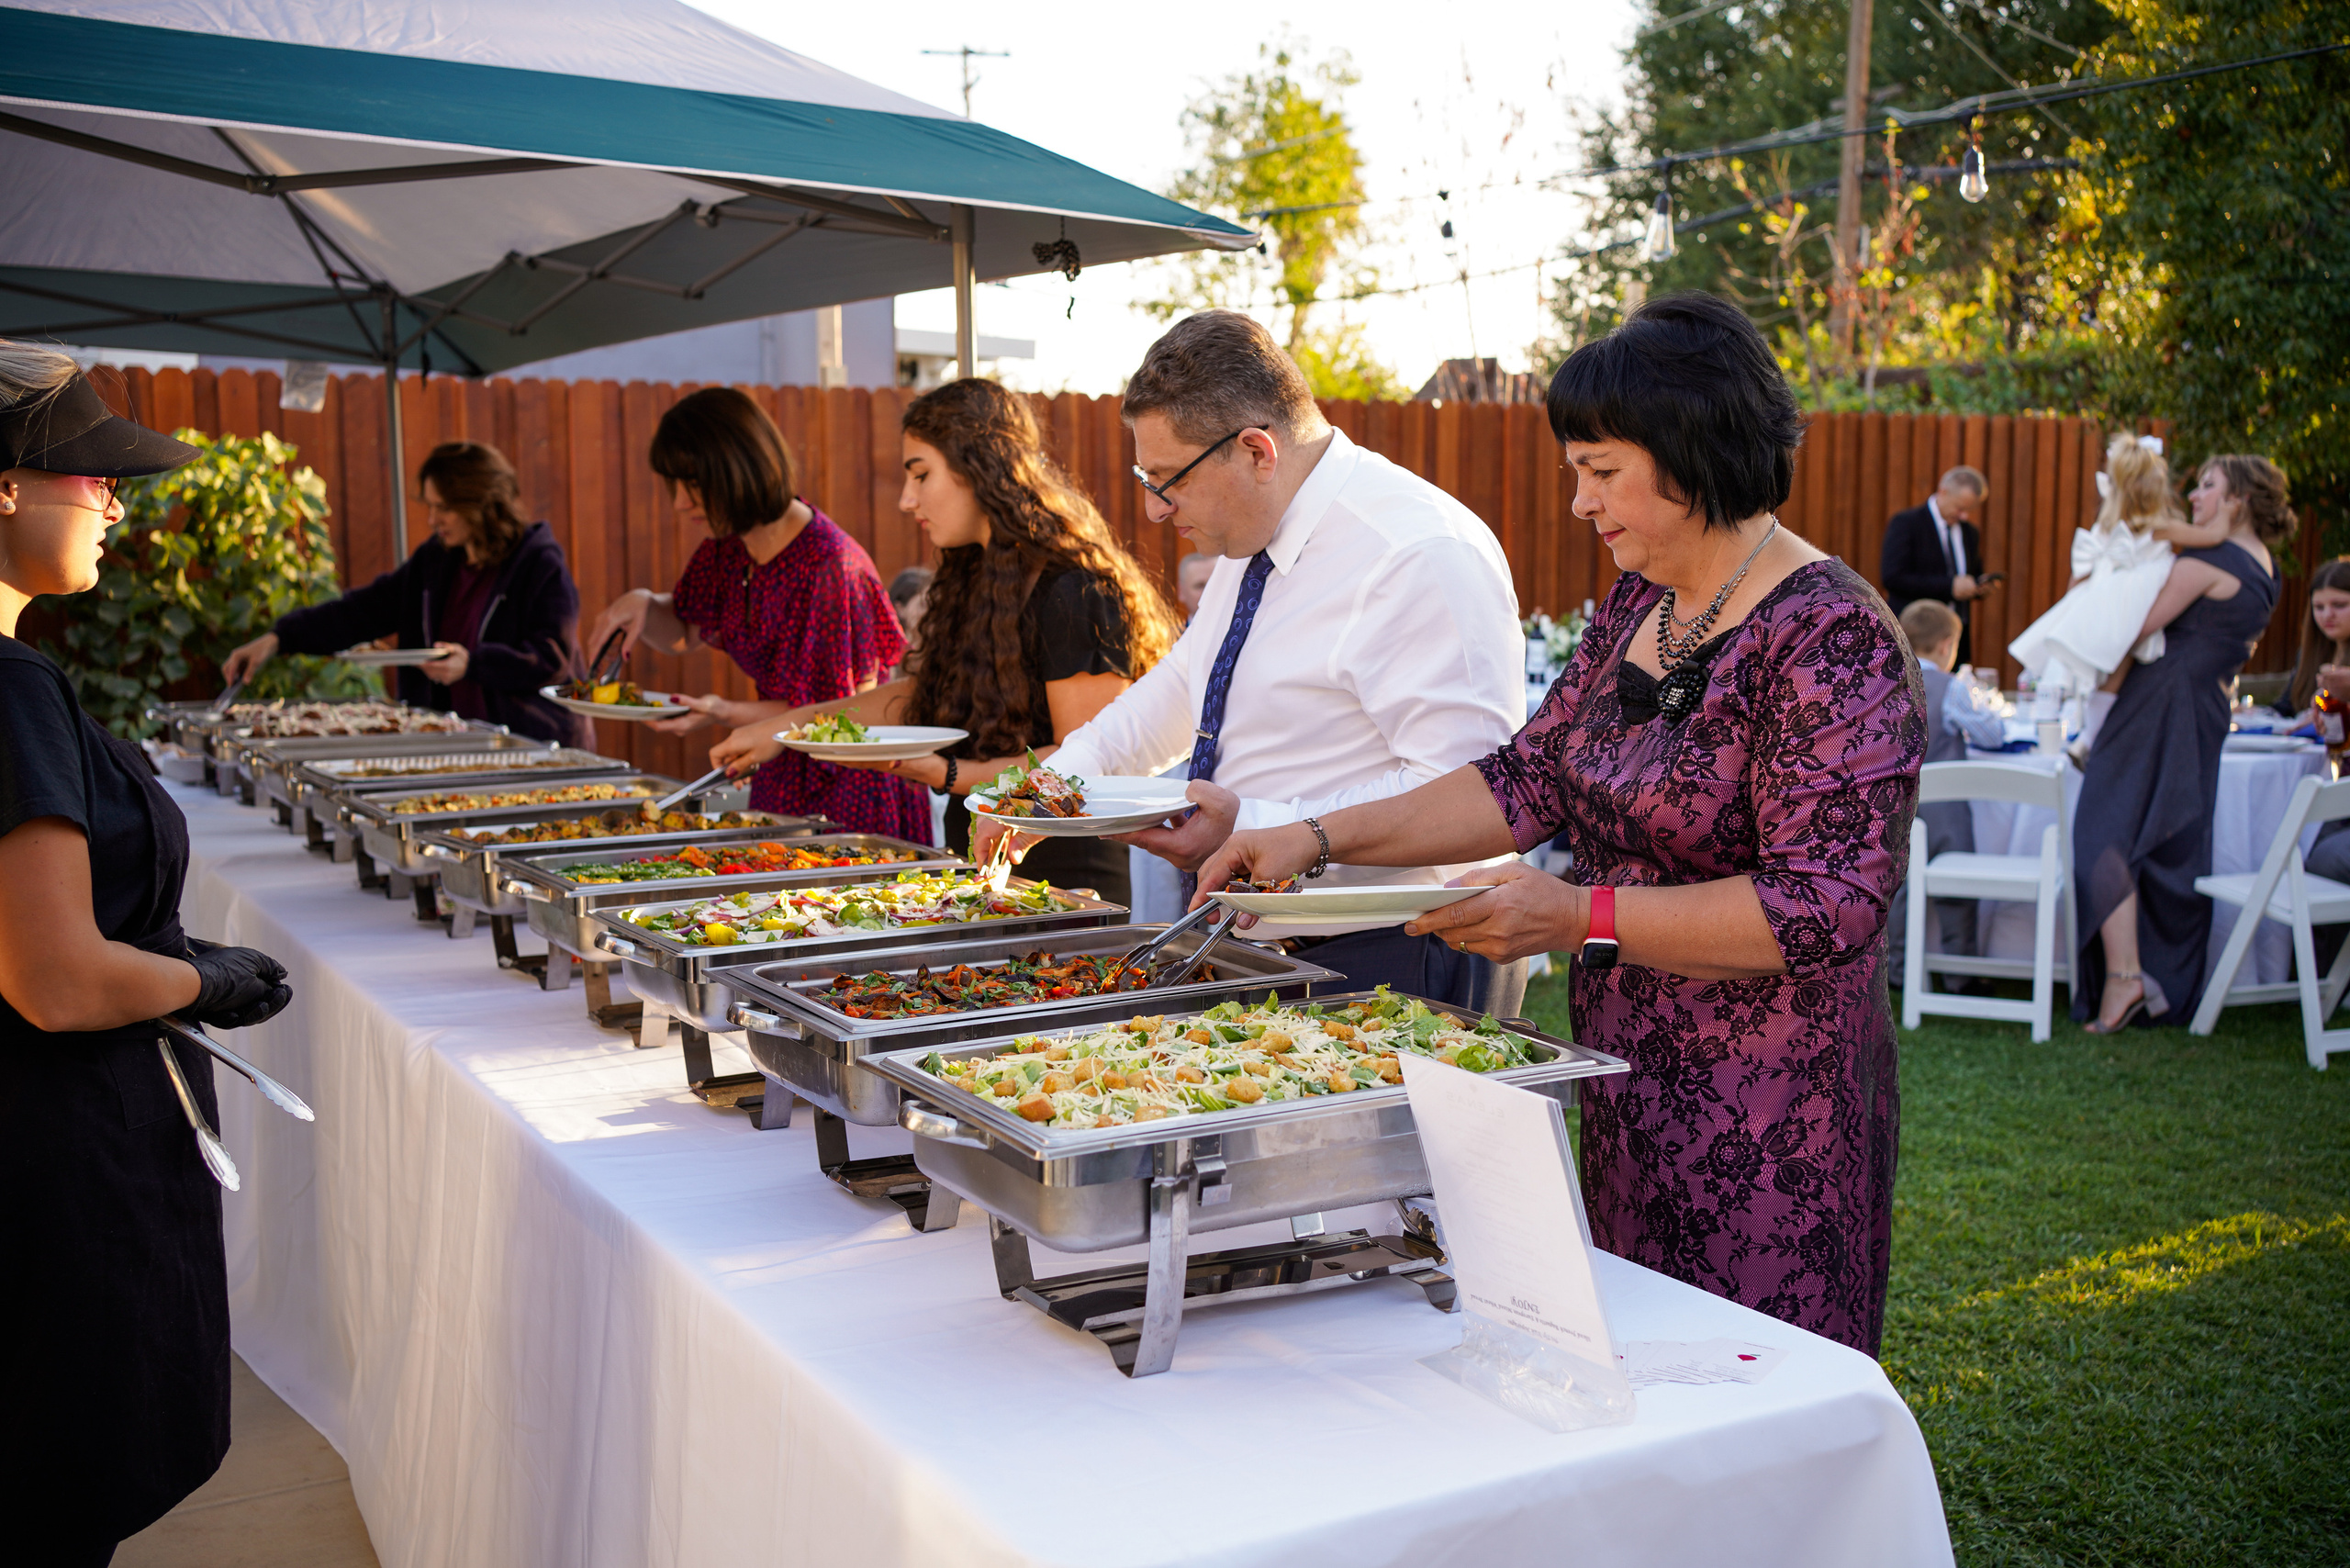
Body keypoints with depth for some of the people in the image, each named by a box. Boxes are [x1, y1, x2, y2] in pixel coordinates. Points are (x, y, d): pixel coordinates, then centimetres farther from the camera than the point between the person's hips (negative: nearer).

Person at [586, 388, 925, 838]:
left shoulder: (830, 564, -24)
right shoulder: (727, 549, 1)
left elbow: (854, 710, -19)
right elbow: (683, 634, 19)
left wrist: (729, 713, -26)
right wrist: (643, 605, -4)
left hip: (851, 789, -8)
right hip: (781, 782, 8)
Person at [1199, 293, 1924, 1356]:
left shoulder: (1833, 641, -17)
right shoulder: (1635, 608, 9)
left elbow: (1828, 904, -22)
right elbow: (1531, 779, 10)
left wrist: (1583, 917, -26)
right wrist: (1323, 839, 1)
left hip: (1767, 1124, -8)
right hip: (1629, 1089, 8)